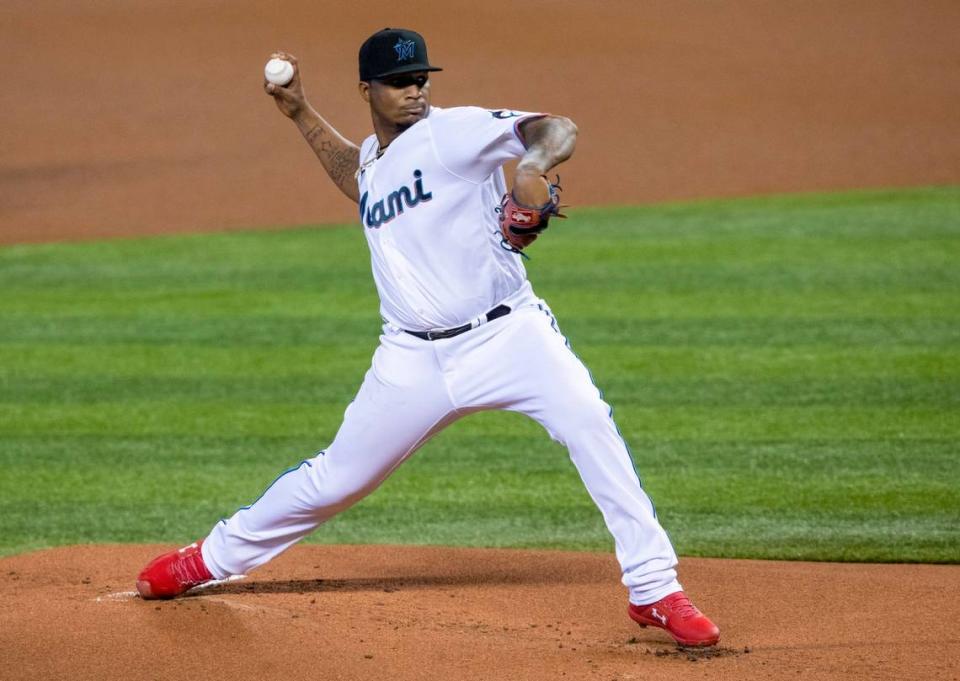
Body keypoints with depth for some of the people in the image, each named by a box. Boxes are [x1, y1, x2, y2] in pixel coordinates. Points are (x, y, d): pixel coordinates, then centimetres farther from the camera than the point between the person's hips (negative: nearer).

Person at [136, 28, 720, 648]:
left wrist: (532, 166, -40)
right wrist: (300, 113, 33)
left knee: (590, 423, -27)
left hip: (507, 334, -5)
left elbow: (558, 130, -18)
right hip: (414, 359, 5)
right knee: (337, 478, 11)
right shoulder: (373, 160, 15)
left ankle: (655, 591, -22)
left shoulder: (454, 131, -6)